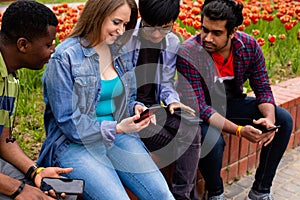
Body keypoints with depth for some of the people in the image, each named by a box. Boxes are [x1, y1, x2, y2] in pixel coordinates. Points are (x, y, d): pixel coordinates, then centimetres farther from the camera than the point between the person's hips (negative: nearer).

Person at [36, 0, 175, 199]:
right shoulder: (64, 58, -10)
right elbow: (68, 123, -12)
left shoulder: (121, 52, 8)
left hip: (118, 137, 5)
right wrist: (116, 128, -21)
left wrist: (136, 108, -3)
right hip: (75, 144, -5)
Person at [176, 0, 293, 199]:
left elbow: (263, 88, -5)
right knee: (213, 141, -36)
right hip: (200, 113, -5)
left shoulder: (249, 45, -15)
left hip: (232, 103, 5)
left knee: (284, 119, -10)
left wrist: (269, 118, -27)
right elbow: (199, 108, -29)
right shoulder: (188, 54, -28)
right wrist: (239, 130, -39)